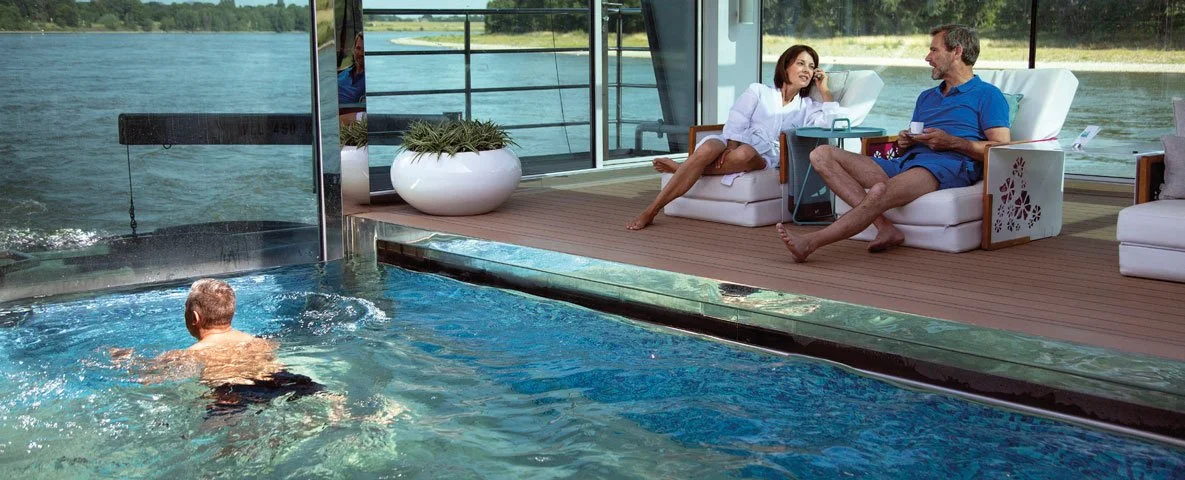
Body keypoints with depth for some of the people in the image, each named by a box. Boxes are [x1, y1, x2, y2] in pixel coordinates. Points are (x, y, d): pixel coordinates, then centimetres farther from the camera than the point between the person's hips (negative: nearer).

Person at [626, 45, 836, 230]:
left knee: (745, 153, -39)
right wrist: (731, 147, -16)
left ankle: (681, 168, -26)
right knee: (707, 149, -36)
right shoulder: (758, 91, 17)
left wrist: (824, 91, 7)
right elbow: (736, 123, 3)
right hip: (735, 144, 0)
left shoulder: (807, 107, 21)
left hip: (763, 156, 0)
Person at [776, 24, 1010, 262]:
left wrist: (952, 142, -11)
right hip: (904, 162, 8)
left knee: (881, 191, -39)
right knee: (822, 155, -10)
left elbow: (1002, 149, -2)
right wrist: (903, 143, 8)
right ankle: (884, 226, -26)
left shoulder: (987, 95, 10)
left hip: (947, 164, -8)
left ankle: (809, 243, -45)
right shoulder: (926, 97, 33)